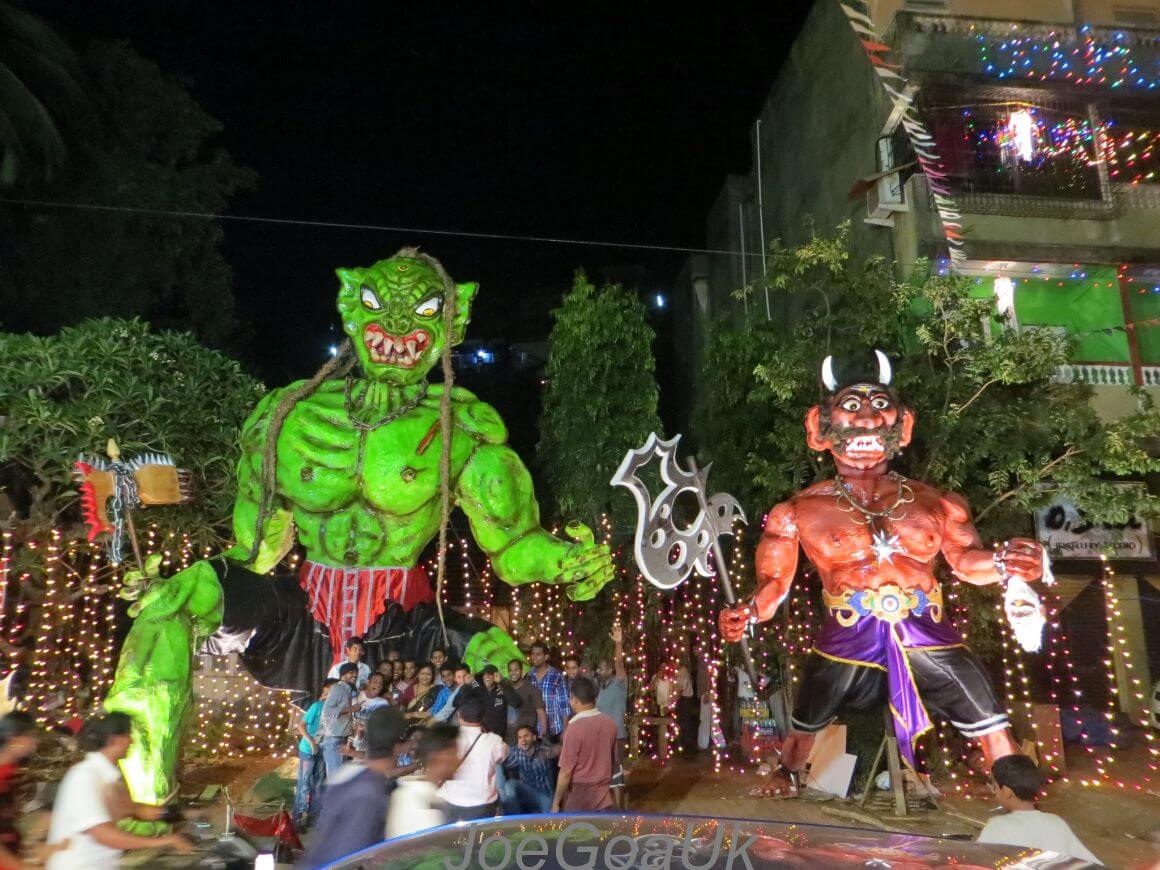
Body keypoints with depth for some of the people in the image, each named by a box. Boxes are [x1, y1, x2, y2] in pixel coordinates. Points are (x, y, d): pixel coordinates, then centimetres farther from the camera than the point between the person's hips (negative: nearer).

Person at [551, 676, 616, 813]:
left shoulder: (575, 728, -19)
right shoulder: (610, 723, 0)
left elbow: (566, 772, -17)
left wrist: (556, 803, -7)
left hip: (578, 798, -5)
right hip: (603, 796, 5)